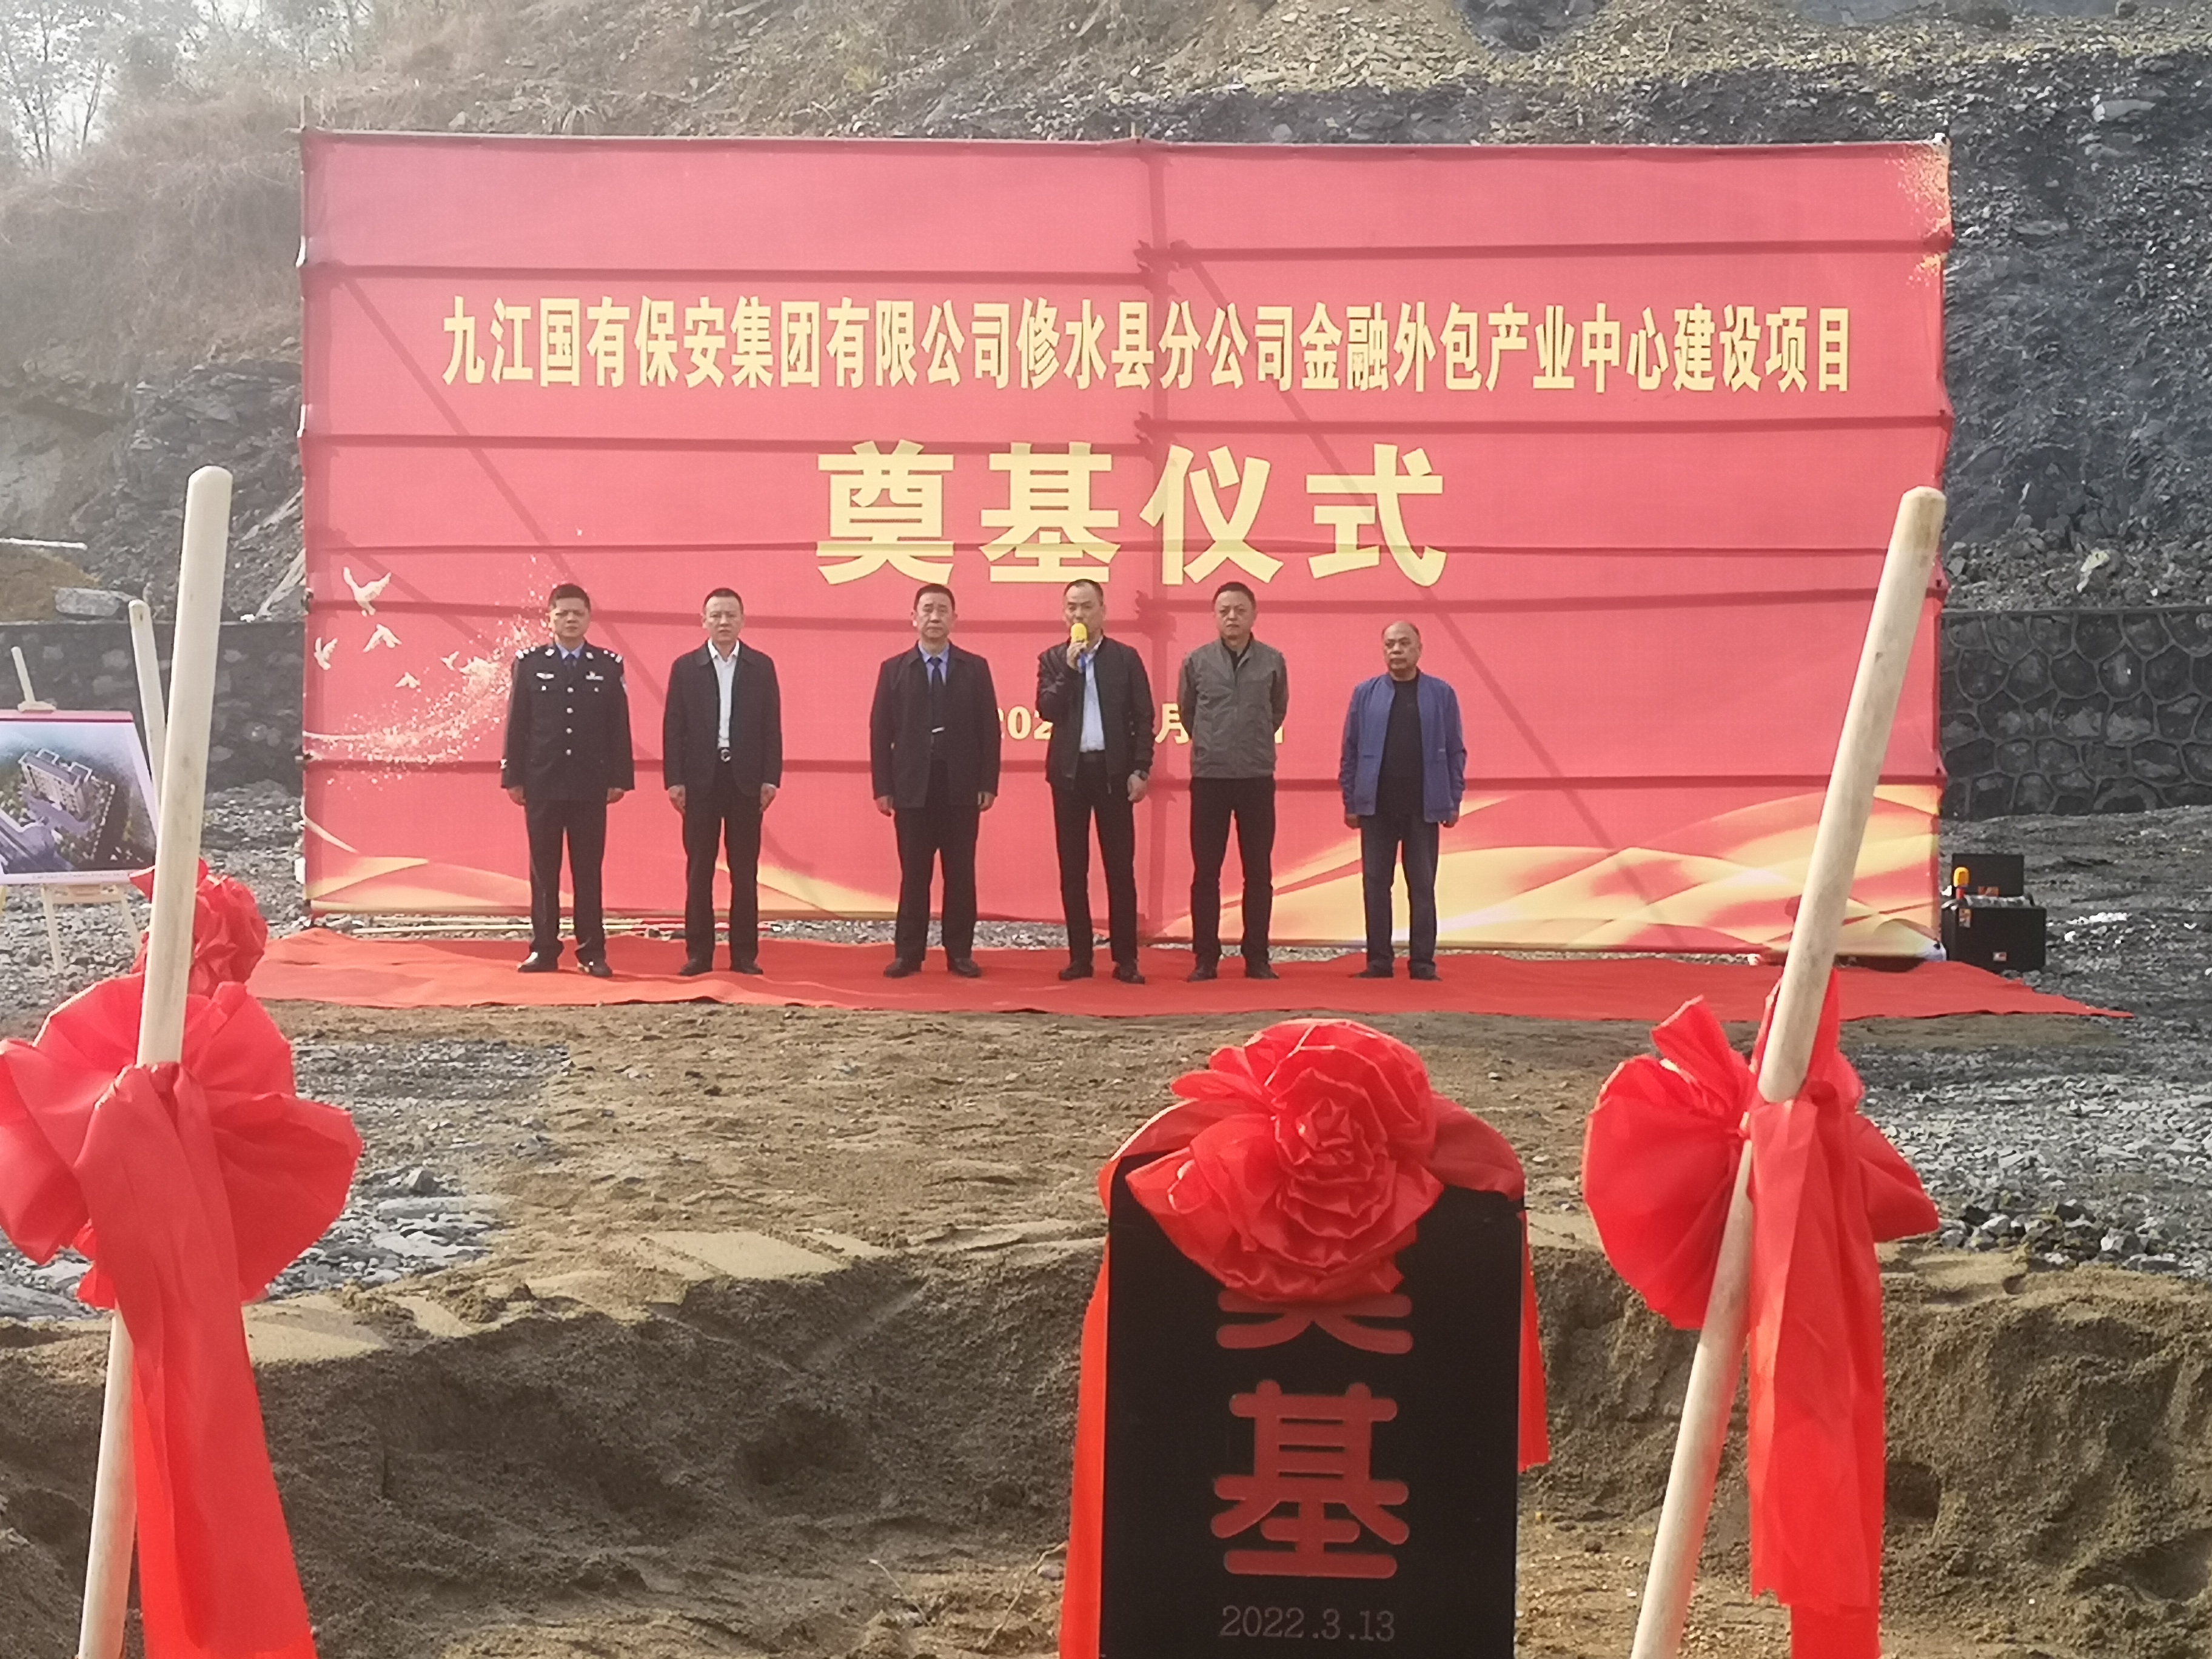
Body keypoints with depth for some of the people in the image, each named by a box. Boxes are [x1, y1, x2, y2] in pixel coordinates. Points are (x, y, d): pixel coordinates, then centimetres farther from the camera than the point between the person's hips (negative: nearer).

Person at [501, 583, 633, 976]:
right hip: (542, 783, 0)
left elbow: (619, 726, 5)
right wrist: (513, 777, -1)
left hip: (590, 785, 0)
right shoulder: (529, 664, 5)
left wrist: (620, 778, -1)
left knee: (588, 871, 2)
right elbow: (517, 724, 4)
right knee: (543, 870, 5)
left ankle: (592, 952, 6)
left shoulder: (608, 666, 6)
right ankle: (544, 950, 10)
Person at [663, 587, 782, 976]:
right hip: (700, 779, 0)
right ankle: (699, 953, 7)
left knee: (745, 870, 3)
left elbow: (772, 726, 4)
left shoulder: (761, 666, 6)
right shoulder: (685, 667, 4)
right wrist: (674, 780, -5)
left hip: (746, 779, 0)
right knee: (699, 870, 2)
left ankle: (745, 953, 7)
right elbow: (673, 727, 3)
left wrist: (771, 778, -3)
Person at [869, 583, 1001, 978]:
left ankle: (960, 953, 9)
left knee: (961, 874, 3)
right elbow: (880, 732, 4)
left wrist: (989, 783, -3)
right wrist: (882, 787, -3)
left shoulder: (975, 668, 6)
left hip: (962, 787, 0)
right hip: (913, 787, 0)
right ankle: (909, 953, 8)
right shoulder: (894, 670, 6)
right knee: (914, 875, 2)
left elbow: (989, 729, 4)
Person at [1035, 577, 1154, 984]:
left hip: (1113, 770, -1)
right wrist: (1070, 668, -13)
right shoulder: (1053, 660, 8)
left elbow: (1143, 717, 3)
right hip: (1070, 770, 2)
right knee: (1073, 867, 3)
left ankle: (1126, 959, 0)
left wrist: (1141, 770, -6)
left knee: (1120, 866, -2)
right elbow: (1046, 710, -5)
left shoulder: (1126, 657, 5)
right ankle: (1080, 956, 9)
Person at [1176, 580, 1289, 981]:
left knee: (1259, 871, 4)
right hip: (1209, 776, 0)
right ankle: (1206, 958, 8)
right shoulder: (1197, 662, 0)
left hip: (1257, 777, 0)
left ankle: (1257, 957, 10)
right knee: (1206, 871, 2)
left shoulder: (1273, 662, 1)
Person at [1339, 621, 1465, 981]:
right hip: (1376, 805, 1)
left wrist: (1454, 801, 0)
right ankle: (1379, 961, 10)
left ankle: (1422, 962, 8)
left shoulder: (1442, 694, 4)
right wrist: (1350, 802, 1)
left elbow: (1455, 751, 5)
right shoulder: (1365, 693, 5)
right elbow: (1351, 751, 6)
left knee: (1422, 886, 3)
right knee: (1376, 883, 3)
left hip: (1423, 806, -1)